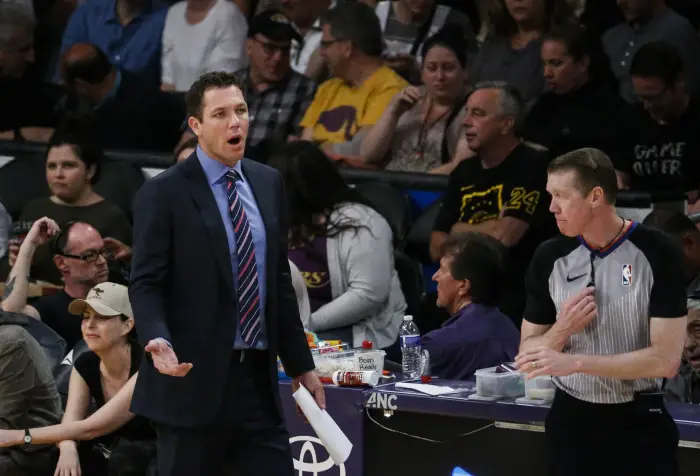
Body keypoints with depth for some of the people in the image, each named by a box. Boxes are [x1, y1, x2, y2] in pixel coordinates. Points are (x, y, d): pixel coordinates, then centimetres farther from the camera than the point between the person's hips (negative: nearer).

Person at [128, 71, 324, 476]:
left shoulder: (269, 183, 13)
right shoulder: (164, 194, -5)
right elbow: (146, 284, -9)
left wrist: (301, 365, 16)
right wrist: (158, 342, -28)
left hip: (259, 378, 5)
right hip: (194, 378, -5)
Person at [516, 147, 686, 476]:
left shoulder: (657, 253, -10)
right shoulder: (549, 258, 1)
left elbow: (666, 359, -15)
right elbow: (528, 357, 7)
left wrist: (575, 362, -20)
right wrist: (562, 330, -14)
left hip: (640, 424, -3)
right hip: (571, 421, 3)